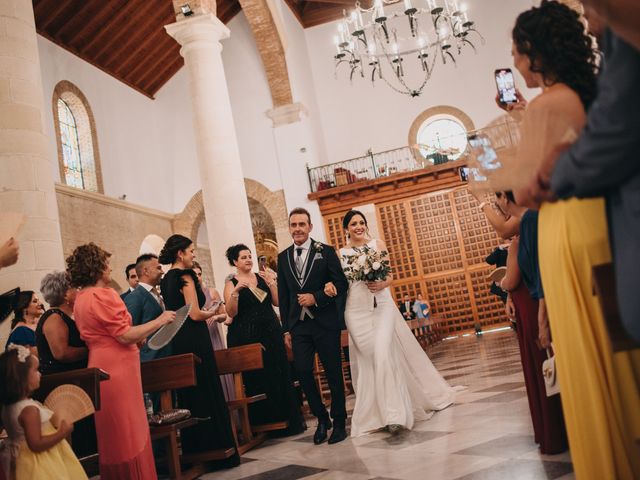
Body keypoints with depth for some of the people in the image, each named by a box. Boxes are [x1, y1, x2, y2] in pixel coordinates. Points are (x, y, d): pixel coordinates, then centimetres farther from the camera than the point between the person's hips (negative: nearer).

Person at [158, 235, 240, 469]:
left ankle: (195, 450, 22)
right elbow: (195, 314, -18)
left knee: (189, 395, 14)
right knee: (209, 393, -1)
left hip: (177, 343, 9)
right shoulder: (185, 276, -12)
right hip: (195, 341, -9)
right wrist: (212, 313, 0)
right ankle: (217, 450, 5)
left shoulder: (166, 279, 13)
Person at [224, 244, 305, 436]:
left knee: (279, 374, 4)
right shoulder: (231, 283, 1)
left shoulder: (262, 277, 10)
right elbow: (231, 313, -9)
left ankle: (287, 420, 14)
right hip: (247, 336, -3)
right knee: (256, 378, 1)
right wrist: (236, 292, -22)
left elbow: (277, 302, 5)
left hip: (271, 332, 3)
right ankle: (263, 423, 13)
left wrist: (271, 283, -8)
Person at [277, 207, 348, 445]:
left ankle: (339, 422, 21)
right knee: (303, 371, -2)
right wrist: (286, 328, 7)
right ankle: (321, 419, 18)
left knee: (333, 373, 5)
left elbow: (341, 283, -3)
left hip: (325, 322, -3)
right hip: (298, 325, 3)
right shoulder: (283, 257, 10)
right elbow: (283, 295, 10)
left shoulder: (325, 251, -1)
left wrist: (316, 298, -16)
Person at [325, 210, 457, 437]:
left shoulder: (378, 245, 7)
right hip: (357, 311, 1)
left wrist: (381, 285, -15)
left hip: (382, 305, -1)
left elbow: (390, 275, 5)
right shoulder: (341, 253, 7)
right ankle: (378, 411, 16)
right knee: (368, 359, 2)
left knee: (384, 353, -15)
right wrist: (330, 286, -15)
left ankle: (395, 413, -9)